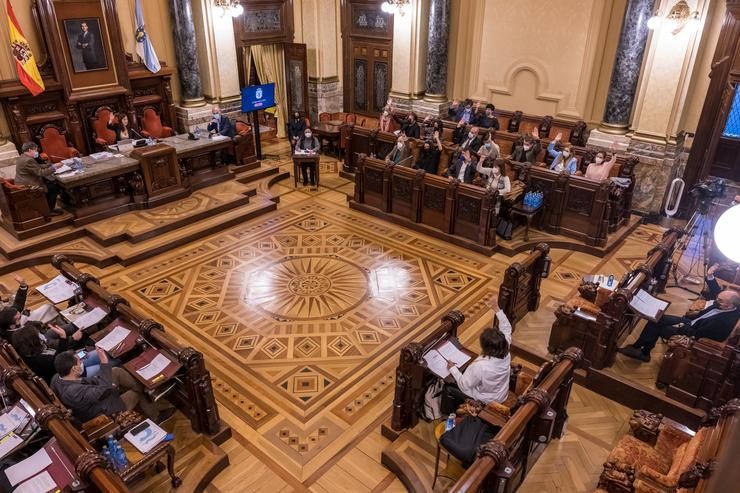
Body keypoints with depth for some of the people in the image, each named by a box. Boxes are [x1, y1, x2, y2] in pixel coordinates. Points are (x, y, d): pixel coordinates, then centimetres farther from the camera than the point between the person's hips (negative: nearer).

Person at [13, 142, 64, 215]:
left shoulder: (23, 157, 9)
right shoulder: (28, 160, -24)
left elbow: (38, 167, 13)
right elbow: (40, 173, -23)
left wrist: (52, 165, 6)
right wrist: (54, 167, -16)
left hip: (23, 184, 11)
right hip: (28, 187, -11)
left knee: (50, 182, 18)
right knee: (55, 187, -3)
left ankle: (48, 207, 23)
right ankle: (50, 210, 7)